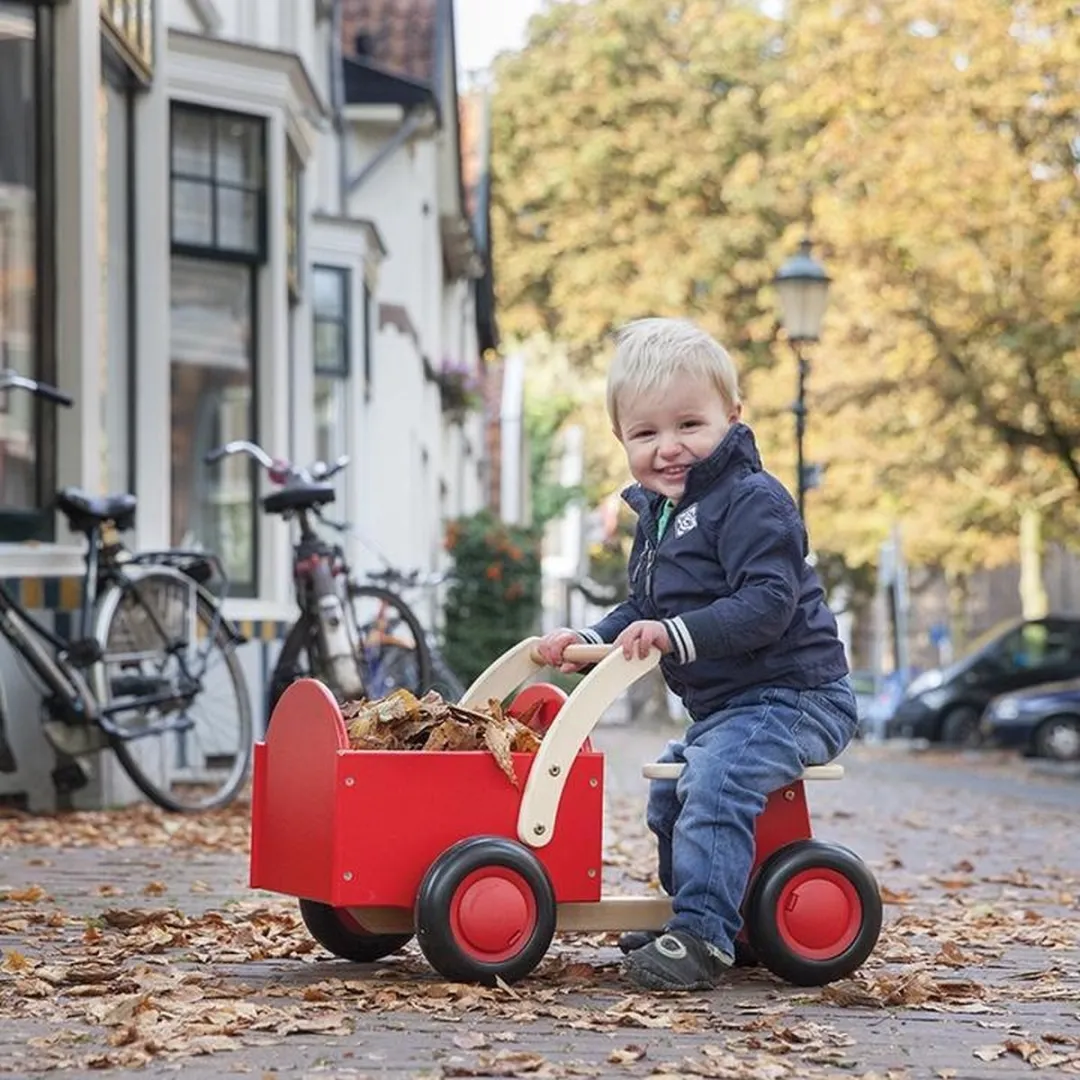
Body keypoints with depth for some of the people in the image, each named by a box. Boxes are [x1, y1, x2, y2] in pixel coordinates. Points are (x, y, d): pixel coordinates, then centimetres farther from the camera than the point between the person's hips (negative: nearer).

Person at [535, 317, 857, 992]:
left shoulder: (752, 500, -17)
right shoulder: (658, 517, 13)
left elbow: (767, 603, -28)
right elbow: (644, 610, 20)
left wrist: (677, 633, -35)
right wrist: (591, 640, 3)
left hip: (790, 697, -11)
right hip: (723, 706, 11)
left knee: (714, 784, -29)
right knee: (669, 795, 22)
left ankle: (702, 936, -30)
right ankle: (690, 917, 37)